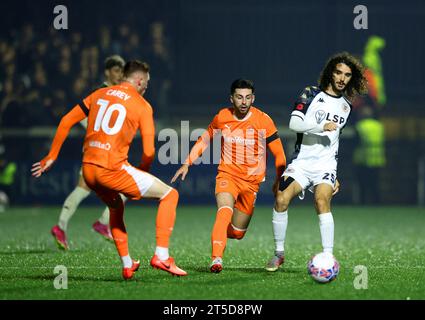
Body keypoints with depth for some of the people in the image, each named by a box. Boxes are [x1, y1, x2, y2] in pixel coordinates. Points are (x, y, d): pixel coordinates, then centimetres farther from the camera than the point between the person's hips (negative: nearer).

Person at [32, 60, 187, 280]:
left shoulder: (99, 94, 17)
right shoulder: (142, 106, 1)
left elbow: (66, 121, 16)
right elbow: (149, 151, -5)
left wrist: (51, 157, 22)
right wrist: (141, 173, 14)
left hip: (88, 170, 6)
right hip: (113, 169, -6)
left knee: (116, 208, 34)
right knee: (169, 194, 6)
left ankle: (127, 265, 33)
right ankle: (161, 256, -5)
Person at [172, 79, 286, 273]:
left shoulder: (263, 120, -10)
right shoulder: (222, 117, -4)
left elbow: (278, 153, -2)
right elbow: (204, 140, 14)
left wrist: (279, 180, -5)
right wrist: (187, 163, 7)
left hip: (252, 180, 1)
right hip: (227, 175, 0)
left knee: (237, 233, 5)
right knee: (224, 211, -31)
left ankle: (223, 232, 41)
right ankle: (216, 259, -36)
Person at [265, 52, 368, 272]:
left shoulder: (346, 106, 18)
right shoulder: (311, 94, 2)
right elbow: (294, 123, -10)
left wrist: (335, 176, 23)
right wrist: (322, 126, -22)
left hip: (325, 164, 2)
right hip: (301, 161, -2)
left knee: (322, 200, -27)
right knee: (281, 199, -21)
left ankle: (328, 257, -27)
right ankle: (279, 253, -3)